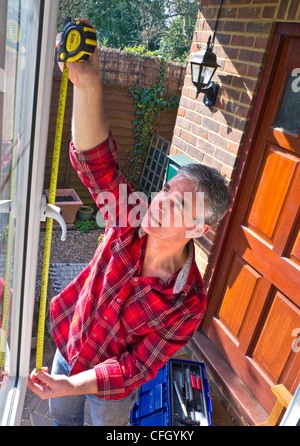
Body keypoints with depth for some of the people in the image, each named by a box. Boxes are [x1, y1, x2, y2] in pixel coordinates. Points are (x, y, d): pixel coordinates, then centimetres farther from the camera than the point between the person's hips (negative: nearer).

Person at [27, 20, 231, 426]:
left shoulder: (188, 303, -33)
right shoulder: (131, 223, -27)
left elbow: (136, 367, -25)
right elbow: (96, 161, -38)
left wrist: (73, 384, -33)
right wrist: (87, 84, -52)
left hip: (111, 390, -3)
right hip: (68, 346, 4)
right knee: (62, 416, 33)